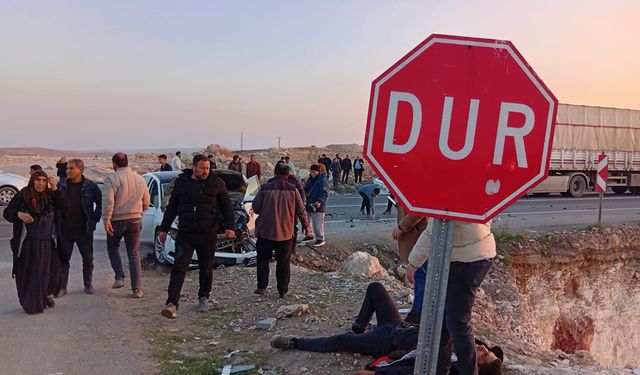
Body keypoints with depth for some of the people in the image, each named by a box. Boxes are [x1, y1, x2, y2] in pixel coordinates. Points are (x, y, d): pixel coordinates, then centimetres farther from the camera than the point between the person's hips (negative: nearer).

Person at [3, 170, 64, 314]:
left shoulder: (49, 196, 5)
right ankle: (30, 304, 15)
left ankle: (46, 295, 30)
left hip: (46, 242, 2)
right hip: (27, 242, -2)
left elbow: (62, 206, -9)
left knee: (46, 272, 6)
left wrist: (54, 189, -15)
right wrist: (19, 214, -22)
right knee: (27, 273, 2)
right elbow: (7, 212, -1)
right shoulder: (22, 196, -2)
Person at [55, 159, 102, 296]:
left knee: (88, 259, 8)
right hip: (65, 229, 1)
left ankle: (88, 285, 23)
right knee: (63, 259, 5)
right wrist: (57, 221, 3)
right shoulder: (61, 186, 1)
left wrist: (94, 219, -1)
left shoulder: (90, 186, -4)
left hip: (84, 229, -1)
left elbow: (100, 203, 4)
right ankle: (61, 287, 13)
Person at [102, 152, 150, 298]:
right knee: (134, 253, 9)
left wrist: (106, 220, -15)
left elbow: (108, 201, -18)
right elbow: (146, 202, 13)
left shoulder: (111, 178, -9)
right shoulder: (139, 179, 6)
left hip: (117, 221, -3)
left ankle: (119, 277, 8)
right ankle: (137, 289, 5)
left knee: (112, 248, 22)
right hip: (135, 220, 3)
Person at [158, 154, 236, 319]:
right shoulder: (181, 182, 3)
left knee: (206, 268, 11)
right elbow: (172, 207, 11)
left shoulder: (216, 183, 0)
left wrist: (229, 226, -8)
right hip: (185, 234, 0)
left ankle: (203, 297, 31)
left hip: (208, 235, 0)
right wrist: (164, 228, 10)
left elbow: (227, 206, 3)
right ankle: (172, 304, -12)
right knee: (179, 267, -9)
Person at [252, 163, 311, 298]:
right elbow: (301, 210, 1)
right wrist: (306, 226, 15)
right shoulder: (293, 190, -5)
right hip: (286, 233, 1)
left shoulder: (264, 189, -9)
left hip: (266, 231, -1)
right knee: (284, 262, 9)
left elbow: (255, 208, -3)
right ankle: (283, 290, 12)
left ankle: (262, 286, 12)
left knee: (263, 259, 15)